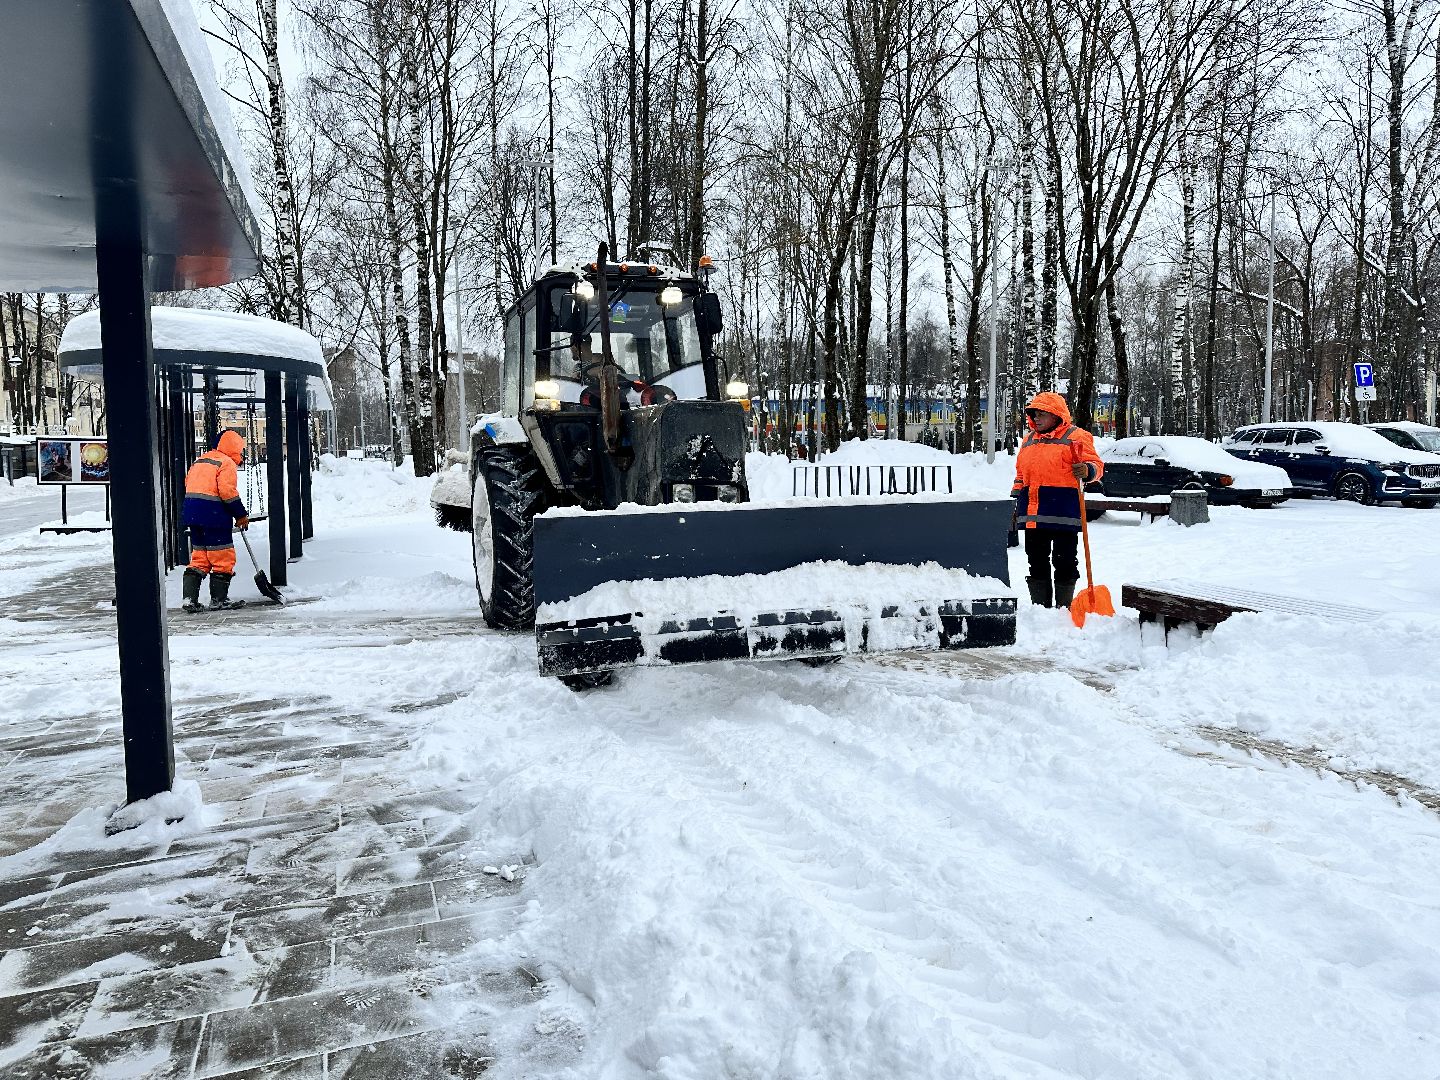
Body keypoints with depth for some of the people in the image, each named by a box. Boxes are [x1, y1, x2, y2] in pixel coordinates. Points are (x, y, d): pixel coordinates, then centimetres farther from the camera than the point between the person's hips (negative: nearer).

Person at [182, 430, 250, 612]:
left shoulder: (200, 460, 20)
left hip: (192, 513, 8)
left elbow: (188, 483, 20)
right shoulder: (227, 463, -7)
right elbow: (228, 492, -17)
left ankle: (190, 599, 9)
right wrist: (241, 516, -8)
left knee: (199, 556, 14)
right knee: (223, 557, 1)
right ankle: (218, 599, 5)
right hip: (213, 515, -8)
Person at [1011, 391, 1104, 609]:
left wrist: (1087, 471, -27)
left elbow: (1095, 465, -4)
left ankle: (1063, 608, 10)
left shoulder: (1075, 436, -1)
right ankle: (1040, 607, 18)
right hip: (1032, 514, 6)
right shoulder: (1029, 439, 17)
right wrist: (1016, 505, 19)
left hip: (1063, 512, -6)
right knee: (1036, 562, 10)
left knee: (1064, 562, 1)